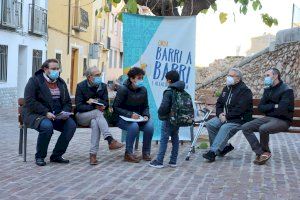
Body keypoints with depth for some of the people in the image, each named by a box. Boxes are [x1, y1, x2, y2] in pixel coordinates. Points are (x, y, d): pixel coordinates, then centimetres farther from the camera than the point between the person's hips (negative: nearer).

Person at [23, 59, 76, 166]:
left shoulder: (61, 82, 14)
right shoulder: (34, 81, -5)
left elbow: (67, 102, 17)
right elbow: (30, 101, -15)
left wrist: (65, 112, -6)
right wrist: (46, 113, -23)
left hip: (57, 115, 6)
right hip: (36, 114, -5)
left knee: (71, 125, -20)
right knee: (47, 126, -37)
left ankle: (56, 155, -7)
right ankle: (40, 157, -15)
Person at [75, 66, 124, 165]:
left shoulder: (103, 86, 4)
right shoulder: (81, 86, -6)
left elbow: (106, 104, 3)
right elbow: (79, 106, -12)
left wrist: (95, 101, -13)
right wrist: (95, 106, -22)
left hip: (95, 116, 2)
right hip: (82, 116, -2)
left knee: (95, 123, -35)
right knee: (97, 113, -34)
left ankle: (93, 154, -39)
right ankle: (110, 141, -44)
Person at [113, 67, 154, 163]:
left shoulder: (143, 90, 2)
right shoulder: (123, 89, -13)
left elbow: (146, 107, 12)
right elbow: (116, 107, -13)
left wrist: (146, 115, -9)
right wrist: (130, 114, -23)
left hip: (138, 118, 4)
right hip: (122, 118, -4)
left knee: (150, 126, -25)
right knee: (134, 126, -36)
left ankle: (146, 153, -7)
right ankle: (128, 154, -21)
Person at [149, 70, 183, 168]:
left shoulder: (169, 91, -16)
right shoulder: (183, 92, 7)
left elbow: (164, 106, -21)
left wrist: (160, 114, -4)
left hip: (169, 119, -7)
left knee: (164, 140, -2)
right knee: (175, 139, 13)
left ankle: (159, 161, 0)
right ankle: (173, 161, 17)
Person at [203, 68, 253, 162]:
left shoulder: (244, 90, -11)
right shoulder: (226, 88, 16)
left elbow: (240, 109, -21)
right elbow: (219, 103, 20)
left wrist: (227, 116, -20)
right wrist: (220, 113, -1)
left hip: (239, 119, -8)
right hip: (224, 116, 8)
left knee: (225, 128, -34)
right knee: (210, 124, -13)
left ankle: (213, 152, -38)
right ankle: (224, 146, -1)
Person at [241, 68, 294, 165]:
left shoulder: (286, 90, -9)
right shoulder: (267, 90, 13)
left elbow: (281, 110, -20)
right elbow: (260, 107, 5)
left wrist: (268, 108, -4)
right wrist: (274, 106, -8)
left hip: (282, 120, -7)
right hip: (268, 118, 8)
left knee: (263, 128, -35)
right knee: (245, 127, -10)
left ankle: (265, 152, -8)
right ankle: (261, 153, -14)